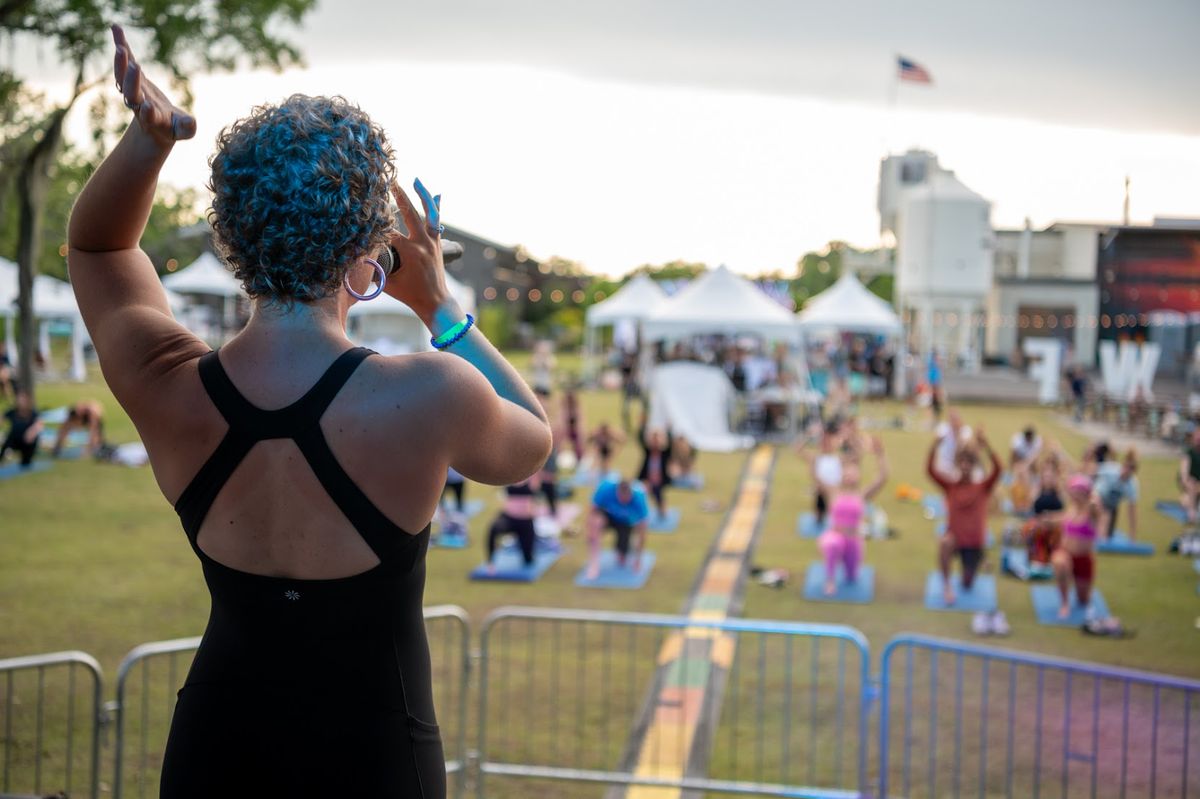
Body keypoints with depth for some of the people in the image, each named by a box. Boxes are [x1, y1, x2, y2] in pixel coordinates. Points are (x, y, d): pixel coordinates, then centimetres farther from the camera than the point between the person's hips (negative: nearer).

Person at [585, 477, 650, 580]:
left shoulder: (638, 500, -34)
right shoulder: (606, 489, -34)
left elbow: (641, 532, -25)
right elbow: (593, 512, -23)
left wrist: (638, 559, -21)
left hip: (626, 522, 0)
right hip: (607, 515, 0)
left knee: (621, 562, -10)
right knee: (595, 522, -36)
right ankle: (594, 564, -31)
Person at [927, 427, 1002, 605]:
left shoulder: (983, 487, -4)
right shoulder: (950, 485, -1)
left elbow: (997, 469, -21)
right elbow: (930, 470, -13)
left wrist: (985, 446, -33)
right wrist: (934, 448, -28)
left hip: (975, 542, 1)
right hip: (954, 536, -1)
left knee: (967, 585, 8)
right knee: (945, 543, -39)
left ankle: (969, 572, 49)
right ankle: (946, 585, -21)